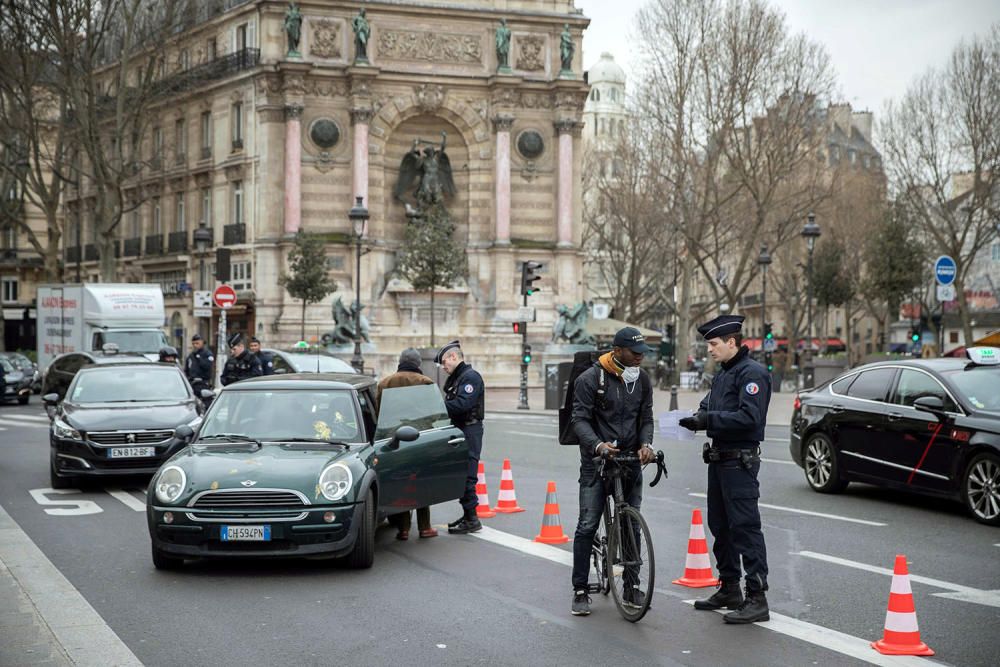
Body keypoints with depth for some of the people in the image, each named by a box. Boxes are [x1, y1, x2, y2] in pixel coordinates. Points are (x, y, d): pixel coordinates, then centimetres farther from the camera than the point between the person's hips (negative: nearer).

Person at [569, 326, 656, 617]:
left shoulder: (642, 379, 6)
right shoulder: (590, 379, -9)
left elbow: (646, 417, 9)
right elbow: (580, 419, -12)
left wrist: (646, 444, -11)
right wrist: (598, 445, -30)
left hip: (630, 461, 5)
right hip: (596, 461, -5)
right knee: (587, 526, -7)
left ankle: (630, 587, 20)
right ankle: (580, 590, 1)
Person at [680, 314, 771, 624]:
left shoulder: (752, 373, -14)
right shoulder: (723, 373, 18)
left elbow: (749, 418, -23)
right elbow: (709, 406, 21)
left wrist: (709, 420, -23)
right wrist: (698, 417, -1)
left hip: (740, 461, -10)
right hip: (719, 458, 10)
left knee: (745, 527, -10)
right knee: (720, 526, 16)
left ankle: (757, 598, -8)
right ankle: (729, 589, 28)